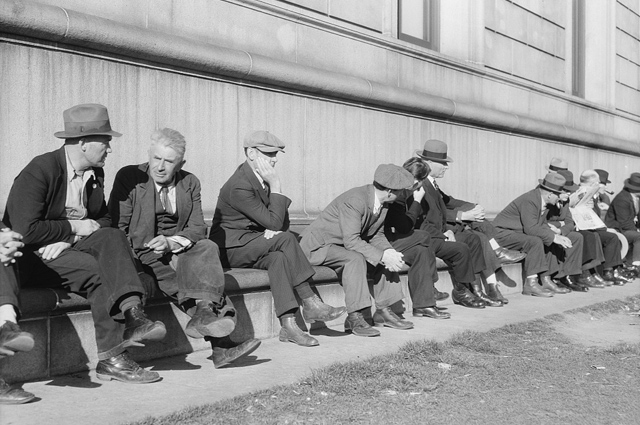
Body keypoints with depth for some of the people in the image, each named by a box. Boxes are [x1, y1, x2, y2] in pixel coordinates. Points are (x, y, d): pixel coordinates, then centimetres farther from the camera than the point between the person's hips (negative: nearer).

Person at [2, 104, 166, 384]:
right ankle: (112, 358, -23)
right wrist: (74, 228, -16)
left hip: (72, 247, 7)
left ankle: (132, 314, -40)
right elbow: (25, 231, -24)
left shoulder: (95, 174, 7)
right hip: (32, 256, -6)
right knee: (100, 273, -28)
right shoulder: (39, 171, -17)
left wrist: (69, 239, -12)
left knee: (111, 237, -23)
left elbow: (104, 220, 7)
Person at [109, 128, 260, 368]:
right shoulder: (129, 177, -1)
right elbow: (116, 226, -4)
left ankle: (205, 313, -43)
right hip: (144, 255, -4)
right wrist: (130, 258, -21)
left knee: (207, 249, -30)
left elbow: (198, 228, 2)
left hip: (178, 250, 4)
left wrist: (171, 242, -18)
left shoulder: (190, 183, 9)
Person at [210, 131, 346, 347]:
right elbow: (274, 221, -24)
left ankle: (288, 324, -30)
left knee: (279, 258, -25)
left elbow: (281, 220, 12)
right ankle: (310, 303, -23)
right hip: (229, 248, -8)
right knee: (285, 239, -27)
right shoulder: (239, 187, -22)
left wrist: (274, 228, -11)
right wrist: (276, 186, -20)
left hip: (250, 244, 8)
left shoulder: (263, 179, 7)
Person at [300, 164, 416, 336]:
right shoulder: (354, 200, -28)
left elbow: (377, 235, 6)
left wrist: (389, 252, -14)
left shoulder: (383, 203, -1)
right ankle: (354, 317, -29)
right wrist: (382, 256, -34)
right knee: (355, 258, -34)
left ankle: (383, 311, 4)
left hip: (345, 246, 9)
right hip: (318, 245, -9)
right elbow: (351, 241, -33)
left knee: (389, 257, -1)